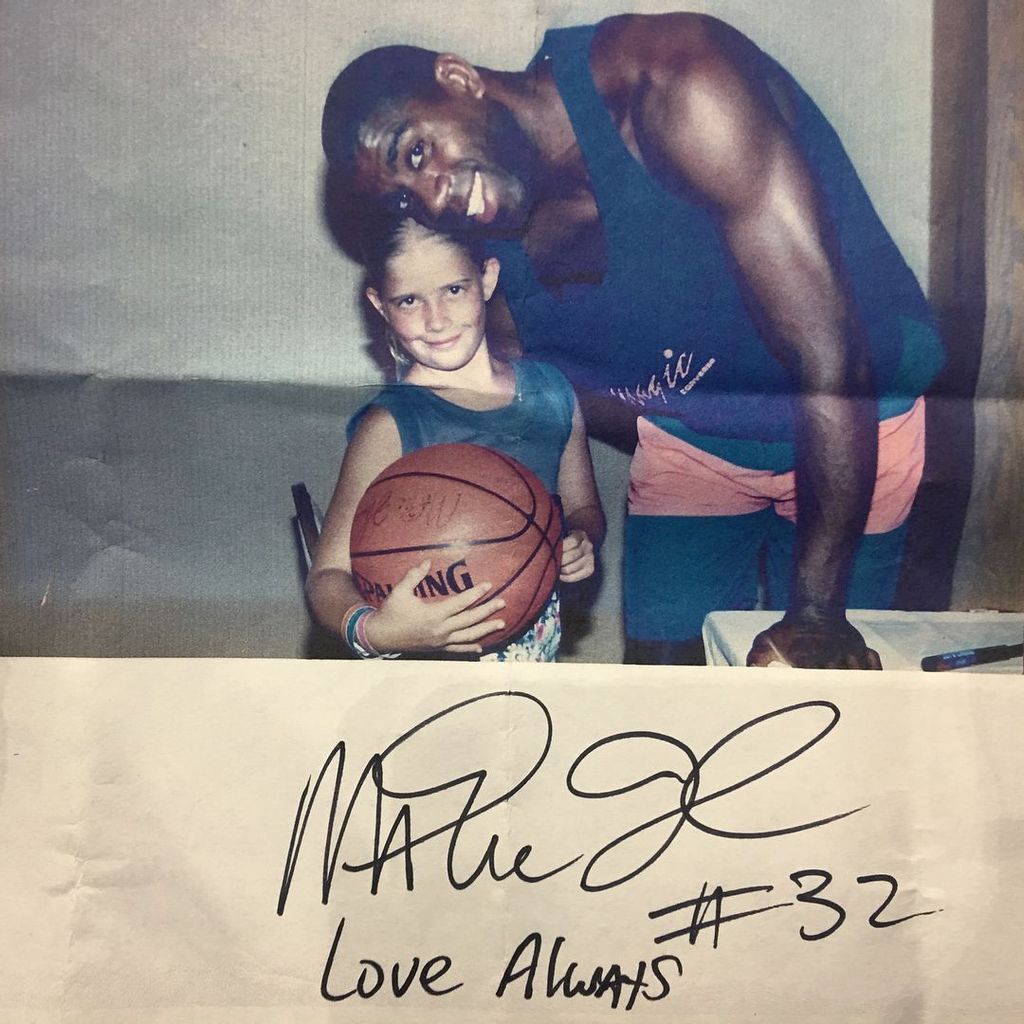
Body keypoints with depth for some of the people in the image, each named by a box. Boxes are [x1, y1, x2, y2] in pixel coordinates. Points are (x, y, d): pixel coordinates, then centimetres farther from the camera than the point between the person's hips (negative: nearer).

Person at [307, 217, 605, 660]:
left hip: (541, 645, 4)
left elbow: (583, 507, 11)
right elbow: (327, 575, -20)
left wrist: (581, 543, -11)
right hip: (438, 656, -4)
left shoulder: (551, 390, -3)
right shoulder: (390, 428, -18)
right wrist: (374, 631, -40)